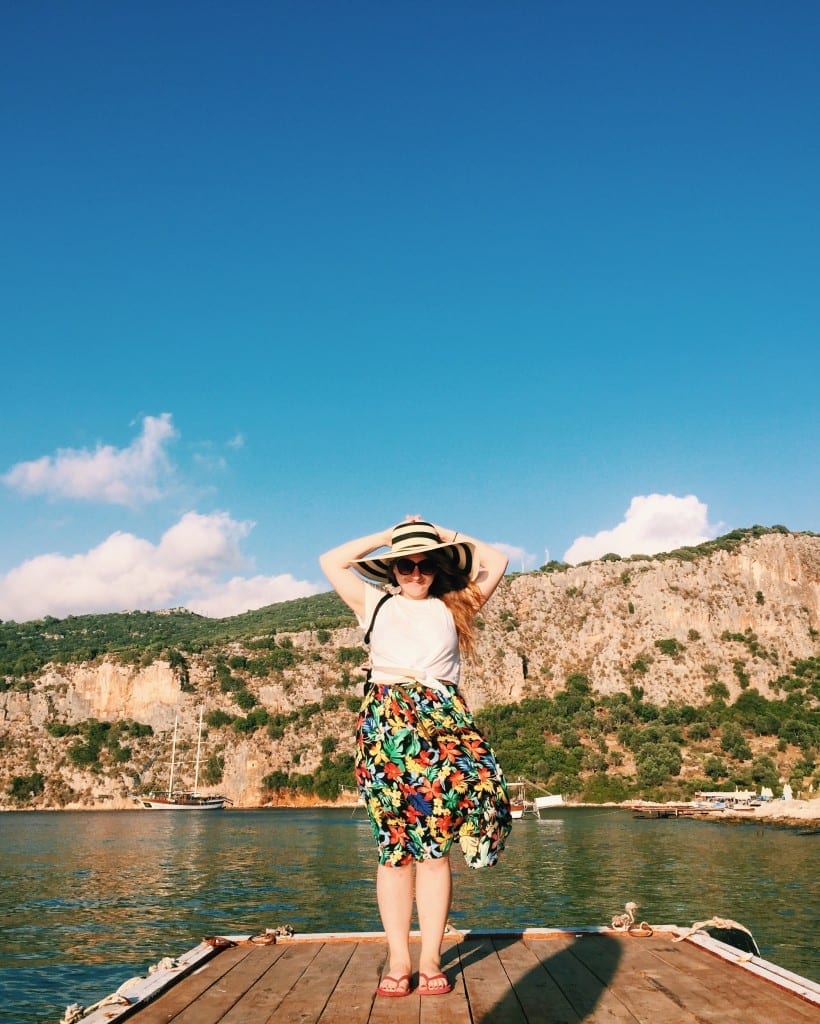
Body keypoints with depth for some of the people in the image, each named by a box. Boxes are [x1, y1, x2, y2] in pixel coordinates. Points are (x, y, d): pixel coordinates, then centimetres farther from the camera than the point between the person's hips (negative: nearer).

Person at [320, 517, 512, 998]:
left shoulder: (453, 607, 16)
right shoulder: (375, 603, 16)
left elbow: (497, 560, 16)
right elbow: (332, 561, 12)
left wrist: (448, 536, 18)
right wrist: (388, 536, 14)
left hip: (442, 725, 0)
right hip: (386, 725, 0)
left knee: (436, 847, -2)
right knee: (394, 846, -1)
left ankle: (431, 960, 3)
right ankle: (398, 961, 4)